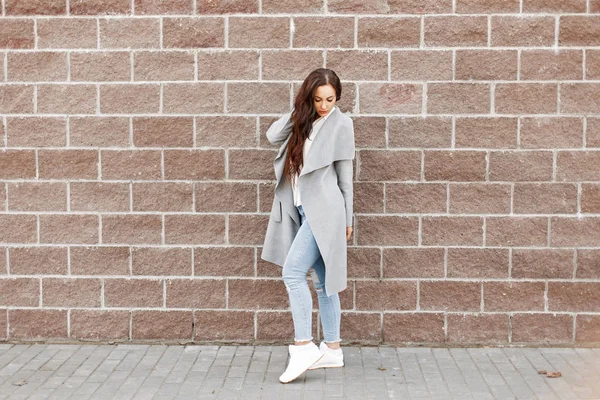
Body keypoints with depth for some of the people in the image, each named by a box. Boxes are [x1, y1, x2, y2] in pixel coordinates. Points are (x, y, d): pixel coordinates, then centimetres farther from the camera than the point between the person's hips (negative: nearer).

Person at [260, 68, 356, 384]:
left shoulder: (341, 123, -3)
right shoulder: (305, 122, 14)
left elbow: (345, 175, -1)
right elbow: (273, 135, 3)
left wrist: (347, 219, 2)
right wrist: (299, 109, -1)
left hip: (323, 211, -7)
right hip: (303, 210, 7)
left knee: (292, 273, -14)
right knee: (321, 281, 9)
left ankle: (303, 347, -8)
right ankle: (332, 349, 15)